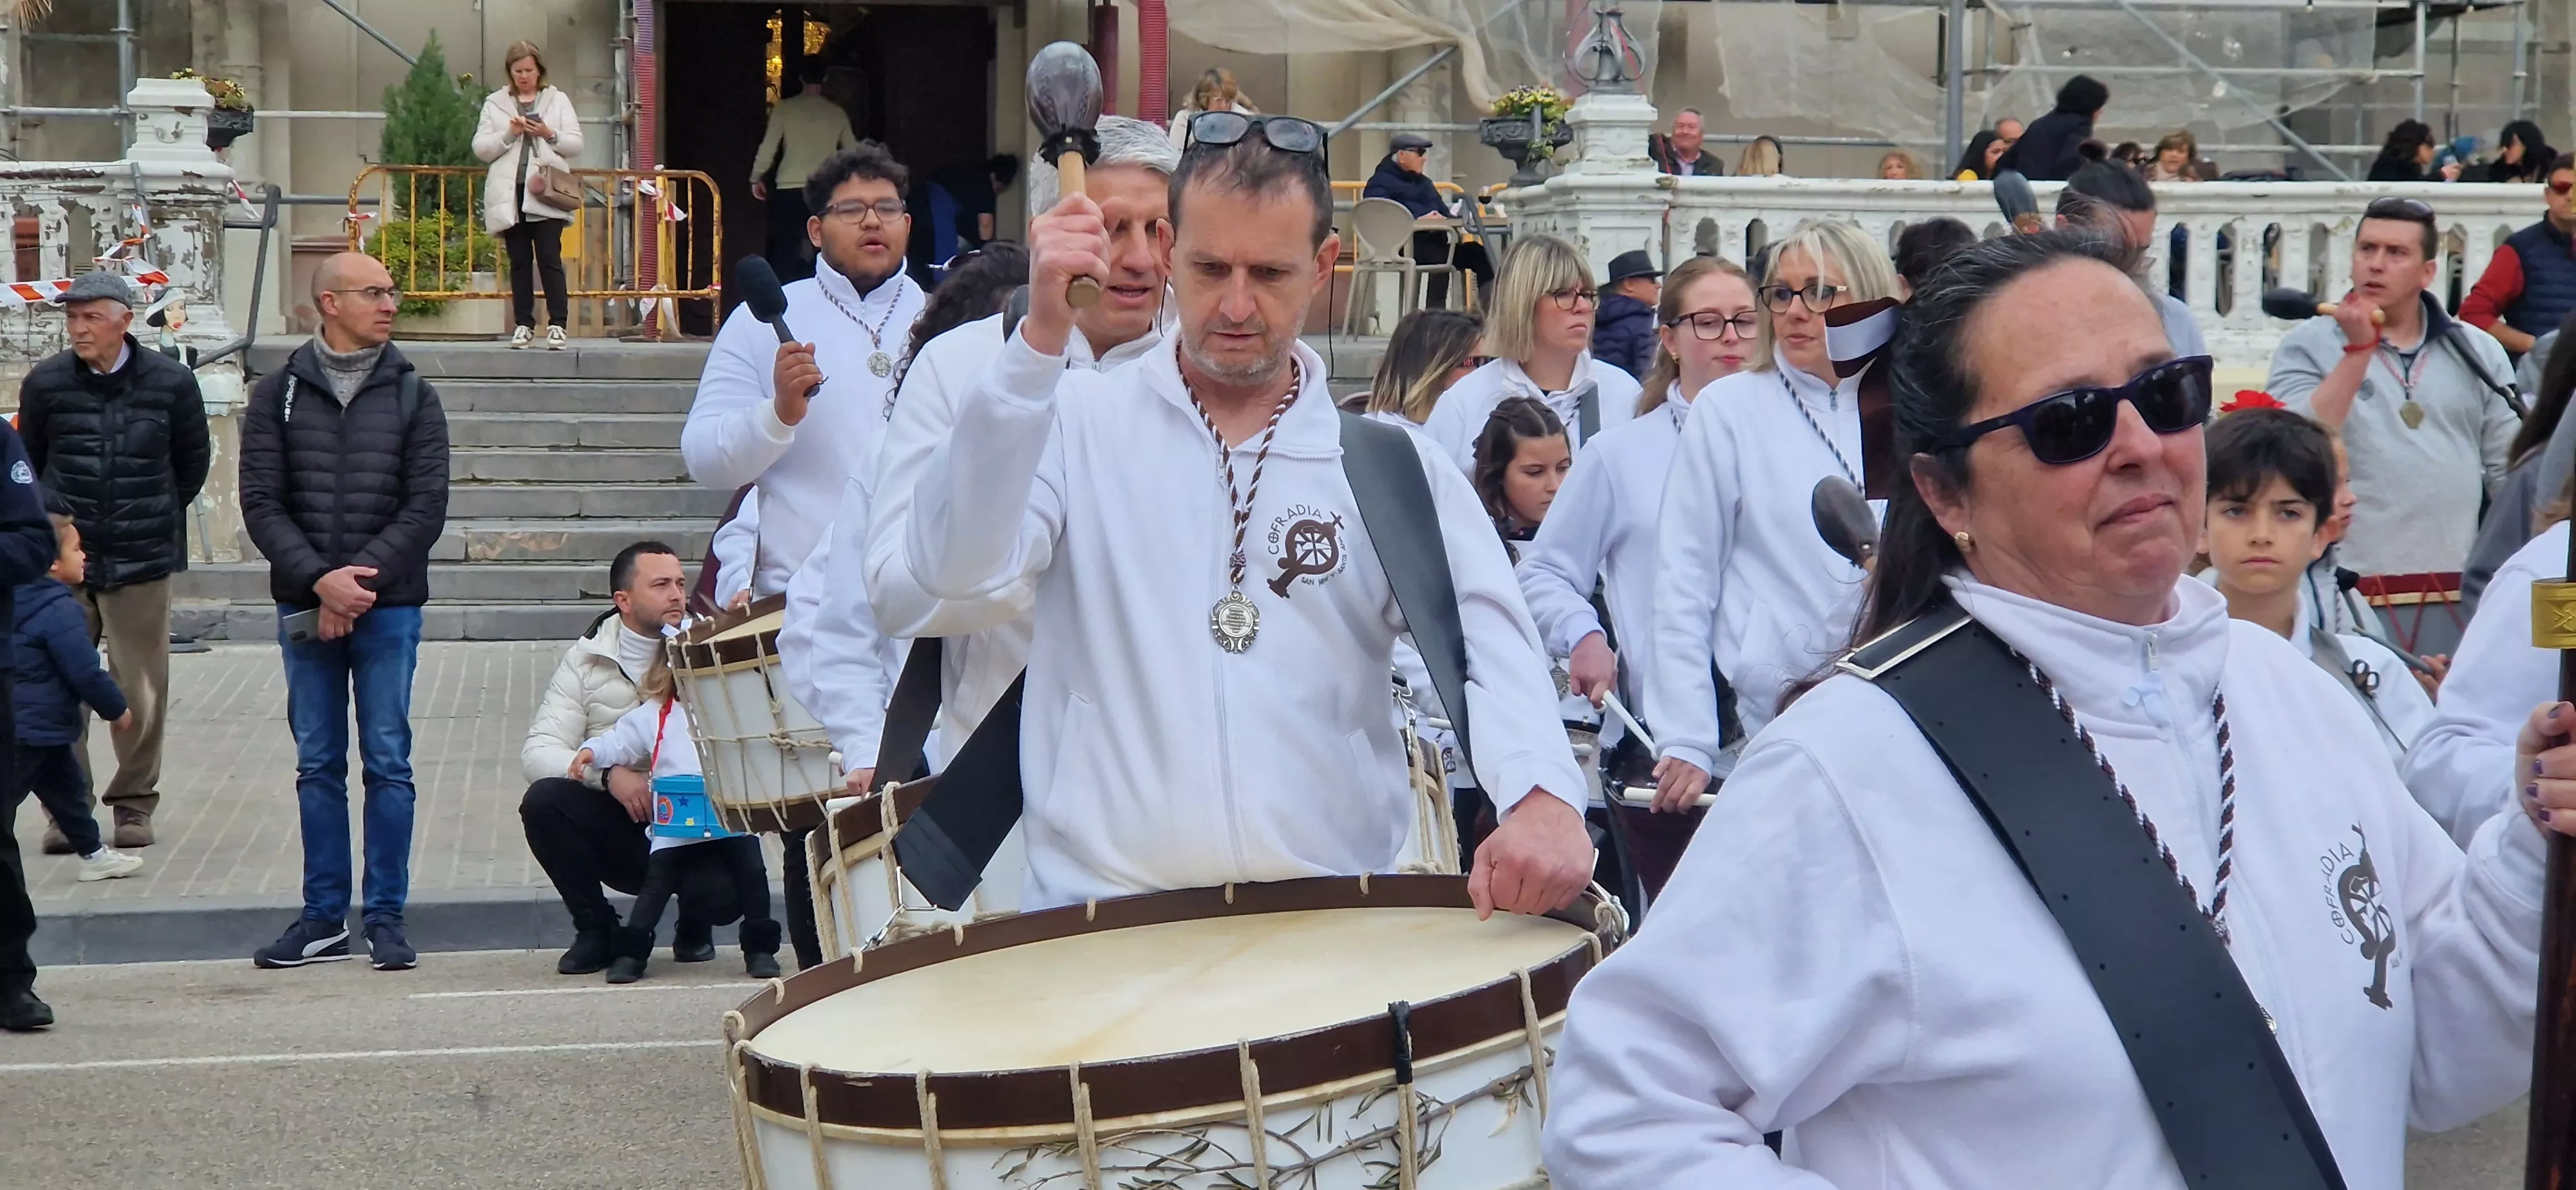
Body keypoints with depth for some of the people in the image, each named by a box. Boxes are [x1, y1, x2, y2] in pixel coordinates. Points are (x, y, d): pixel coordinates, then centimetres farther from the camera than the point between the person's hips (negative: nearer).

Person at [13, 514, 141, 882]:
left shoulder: (22, 599, 9)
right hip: (33, 729, -10)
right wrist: (117, 708, -6)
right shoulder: (60, 610, -22)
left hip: (40, 727, 10)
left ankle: (93, 853, 30)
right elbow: (86, 673, -21)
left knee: (67, 788, 19)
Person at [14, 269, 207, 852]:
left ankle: (134, 803, 18)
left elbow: (193, 462, 11)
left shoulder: (171, 383, -3)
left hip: (142, 561, 0)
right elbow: (29, 465, 14)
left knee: (141, 690, 4)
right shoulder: (45, 383, -1)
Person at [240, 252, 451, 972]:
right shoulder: (279, 394, 5)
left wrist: (359, 581, -12)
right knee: (317, 764, 7)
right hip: (303, 608, 1)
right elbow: (261, 503, -1)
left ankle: (386, 917, 9)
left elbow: (426, 508, -3)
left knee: (388, 763, 1)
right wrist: (320, 579, -14)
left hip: (389, 607, -1)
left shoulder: (413, 395, 4)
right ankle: (324, 918, 15)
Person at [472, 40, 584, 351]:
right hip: (510, 194, 2)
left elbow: (576, 144, 6)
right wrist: (509, 134, -9)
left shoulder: (558, 100, 11)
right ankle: (523, 325, 8)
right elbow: (480, 148, 5)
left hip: (546, 194, -1)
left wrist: (550, 134, -11)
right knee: (520, 262, 4)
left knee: (550, 258, -9)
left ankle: (557, 325, -8)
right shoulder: (495, 103, 12)